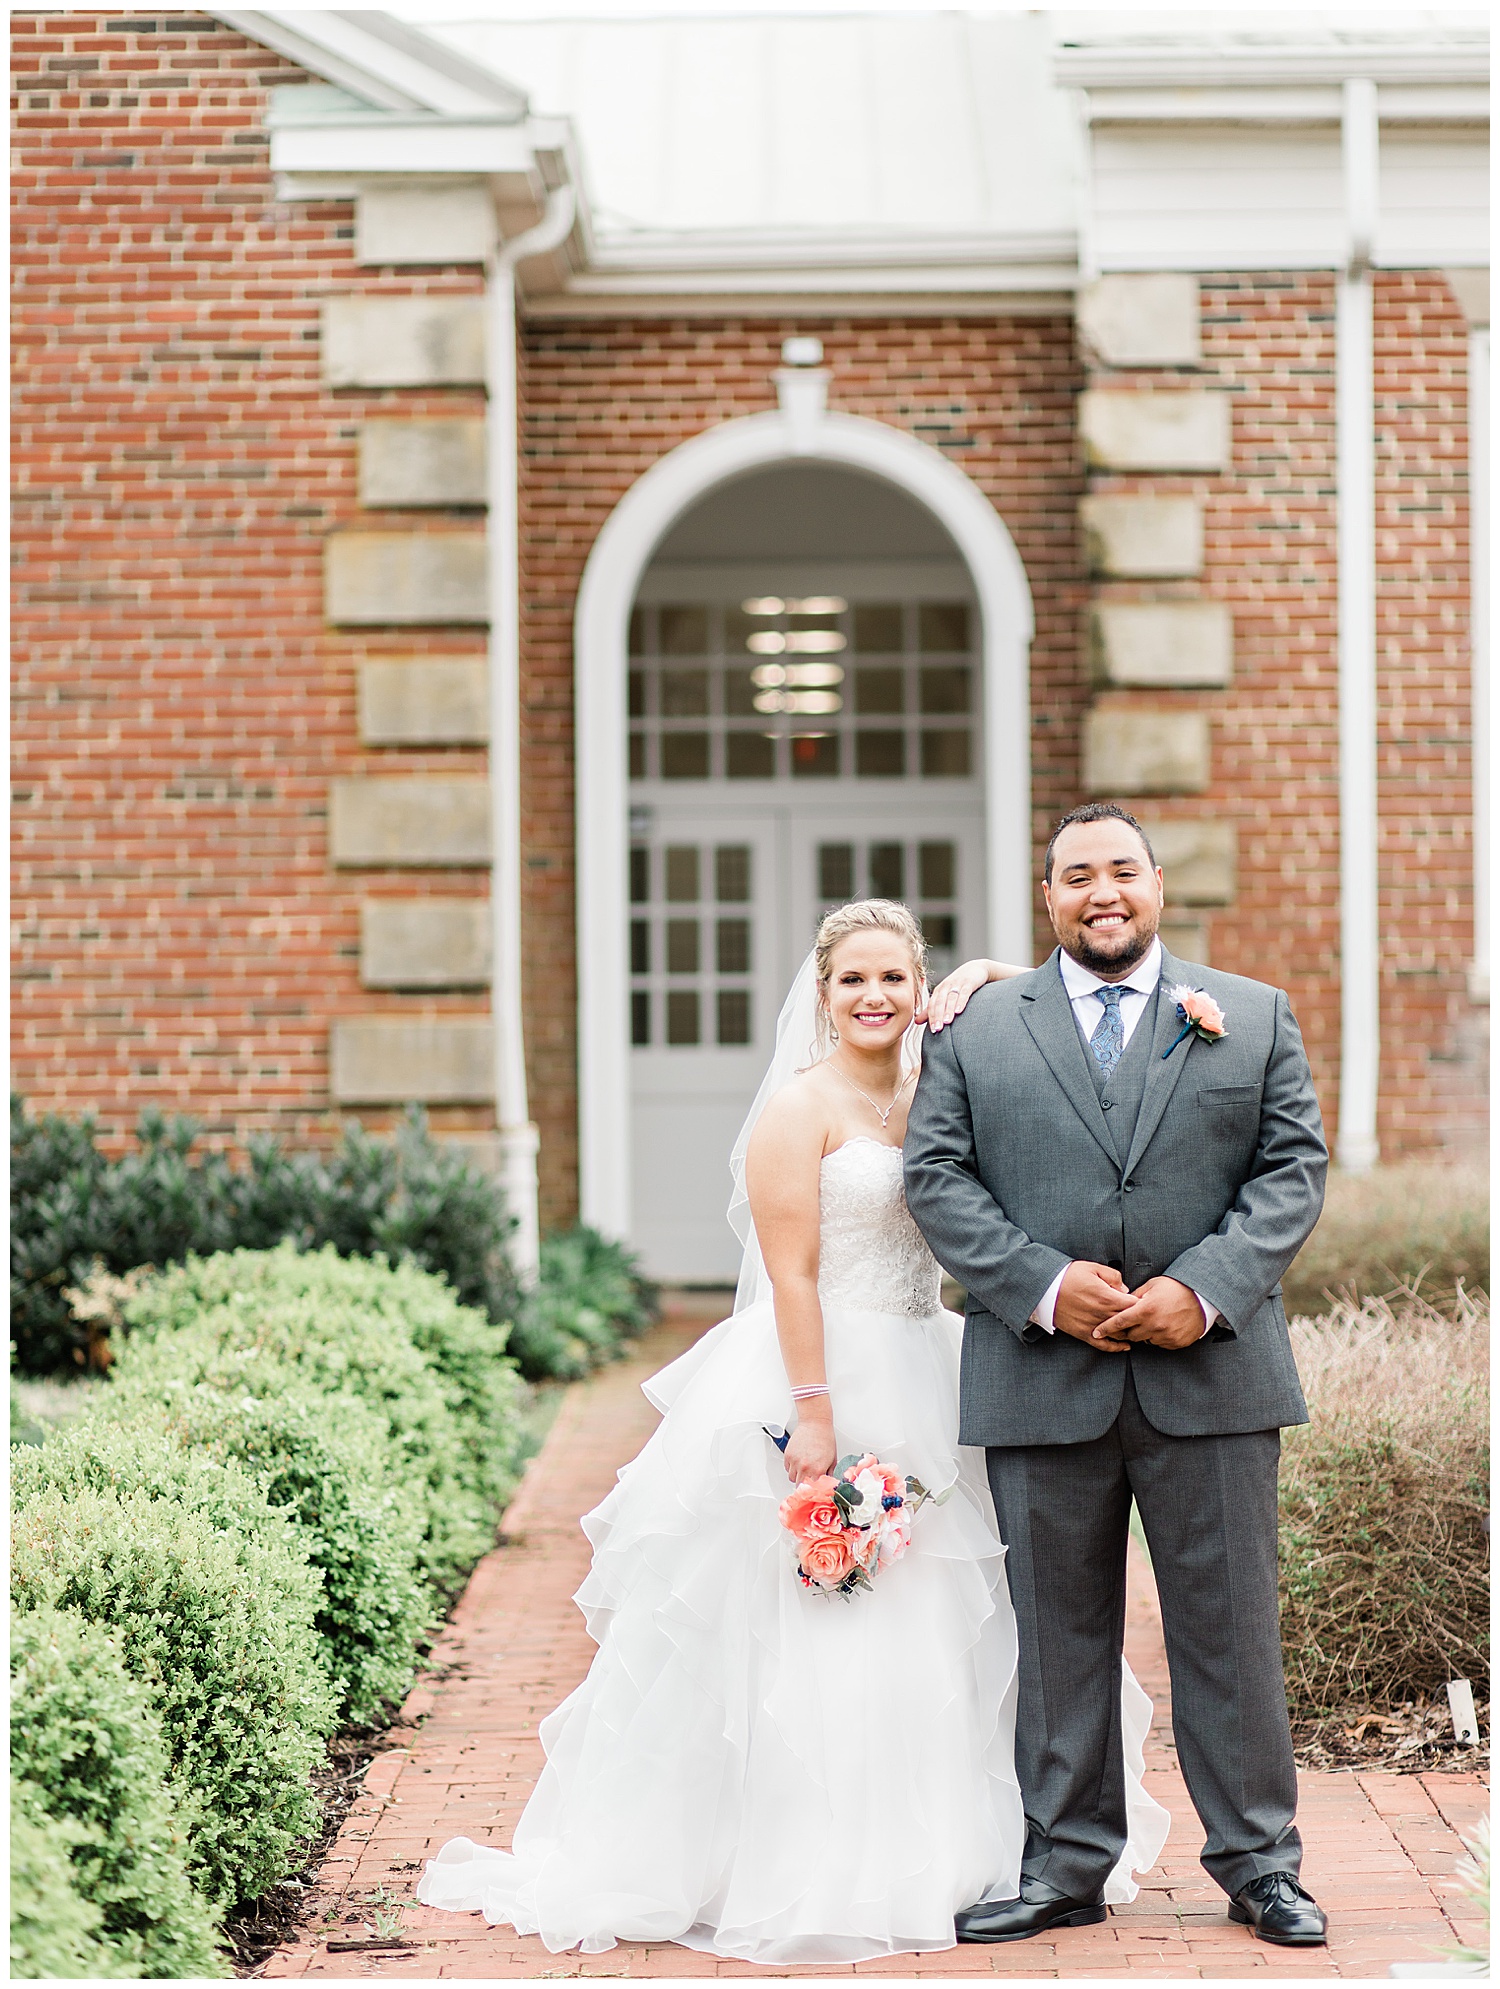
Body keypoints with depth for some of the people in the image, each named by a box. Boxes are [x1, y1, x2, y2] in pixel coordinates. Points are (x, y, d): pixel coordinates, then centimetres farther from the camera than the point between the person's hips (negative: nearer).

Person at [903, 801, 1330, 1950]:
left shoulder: (1254, 1017, 9)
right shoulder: (977, 1029, 8)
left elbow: (1294, 1168, 3)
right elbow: (937, 1178, 1)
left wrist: (1203, 1290, -12)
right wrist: (1045, 1286, -13)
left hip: (1210, 1371, 0)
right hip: (1044, 1380, 0)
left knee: (1230, 1625, 5)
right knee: (1058, 1630, 7)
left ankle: (1258, 1862, 16)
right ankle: (1066, 1863, 17)